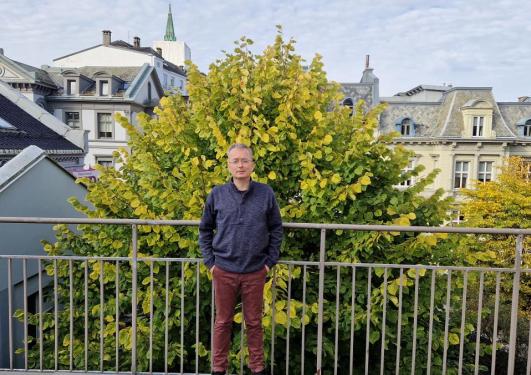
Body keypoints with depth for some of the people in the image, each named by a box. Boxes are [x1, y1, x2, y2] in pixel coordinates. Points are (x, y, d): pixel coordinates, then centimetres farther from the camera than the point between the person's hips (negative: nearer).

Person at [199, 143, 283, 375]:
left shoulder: (266, 193, -3)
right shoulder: (216, 194, -2)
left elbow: (276, 229, 5)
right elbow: (205, 229, 7)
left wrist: (270, 261, 1)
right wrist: (210, 261, 1)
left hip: (255, 272, 0)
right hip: (223, 271, 1)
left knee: (254, 322, 13)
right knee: (223, 322, 13)